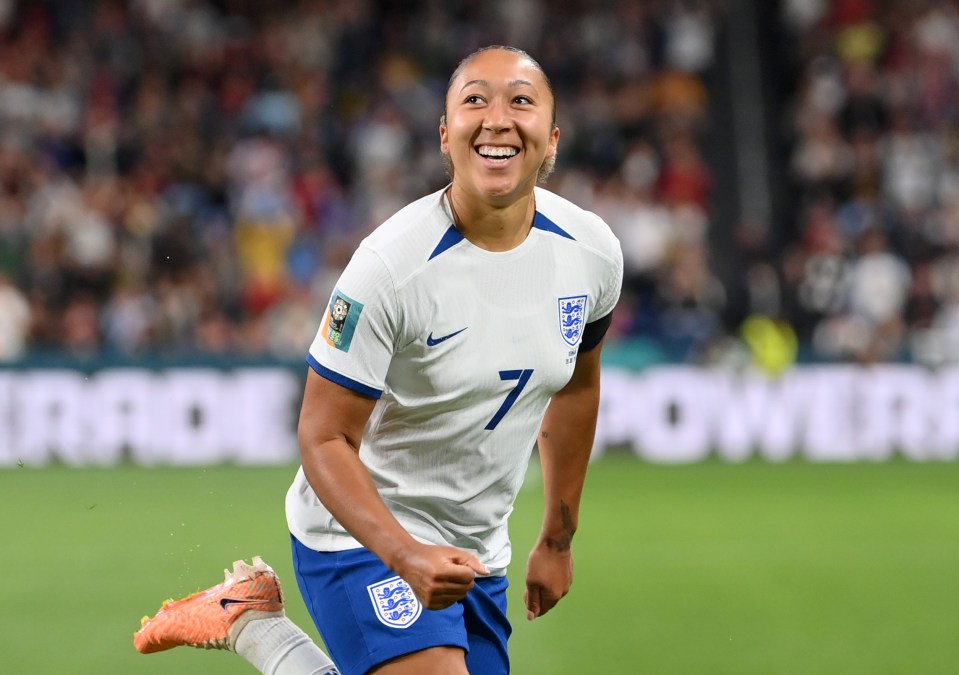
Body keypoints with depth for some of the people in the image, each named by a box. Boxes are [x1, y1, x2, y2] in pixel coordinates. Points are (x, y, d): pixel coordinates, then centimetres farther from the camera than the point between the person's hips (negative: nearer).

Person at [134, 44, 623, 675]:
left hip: (475, 553, 7)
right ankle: (250, 618, -1)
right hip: (361, 536, -7)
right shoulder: (391, 265, -23)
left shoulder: (594, 251, -5)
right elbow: (325, 438, -18)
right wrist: (406, 556, -32)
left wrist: (559, 538, 19)